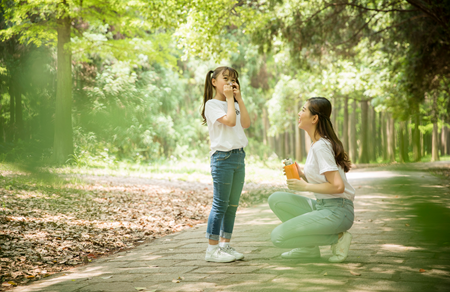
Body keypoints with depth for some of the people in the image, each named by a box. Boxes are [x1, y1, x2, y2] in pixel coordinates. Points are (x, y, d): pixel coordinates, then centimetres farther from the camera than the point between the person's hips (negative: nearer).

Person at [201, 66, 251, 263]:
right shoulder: (212, 104, -5)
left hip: (239, 156, 8)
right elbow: (230, 121, -19)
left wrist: (239, 98, 4)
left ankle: (225, 245, 16)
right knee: (220, 204, -7)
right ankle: (212, 249, -2)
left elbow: (246, 123, 4)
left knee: (233, 204, 9)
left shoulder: (233, 104, 19)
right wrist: (229, 98, -9)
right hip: (223, 157, -8)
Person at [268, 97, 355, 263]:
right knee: (275, 199, 4)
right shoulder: (317, 144, 15)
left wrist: (305, 186, -13)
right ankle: (309, 248, 5)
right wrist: (301, 175, 3)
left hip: (337, 211, -9)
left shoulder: (320, 147, -15)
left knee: (278, 237, -15)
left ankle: (337, 238, -4)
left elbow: (337, 186, -22)